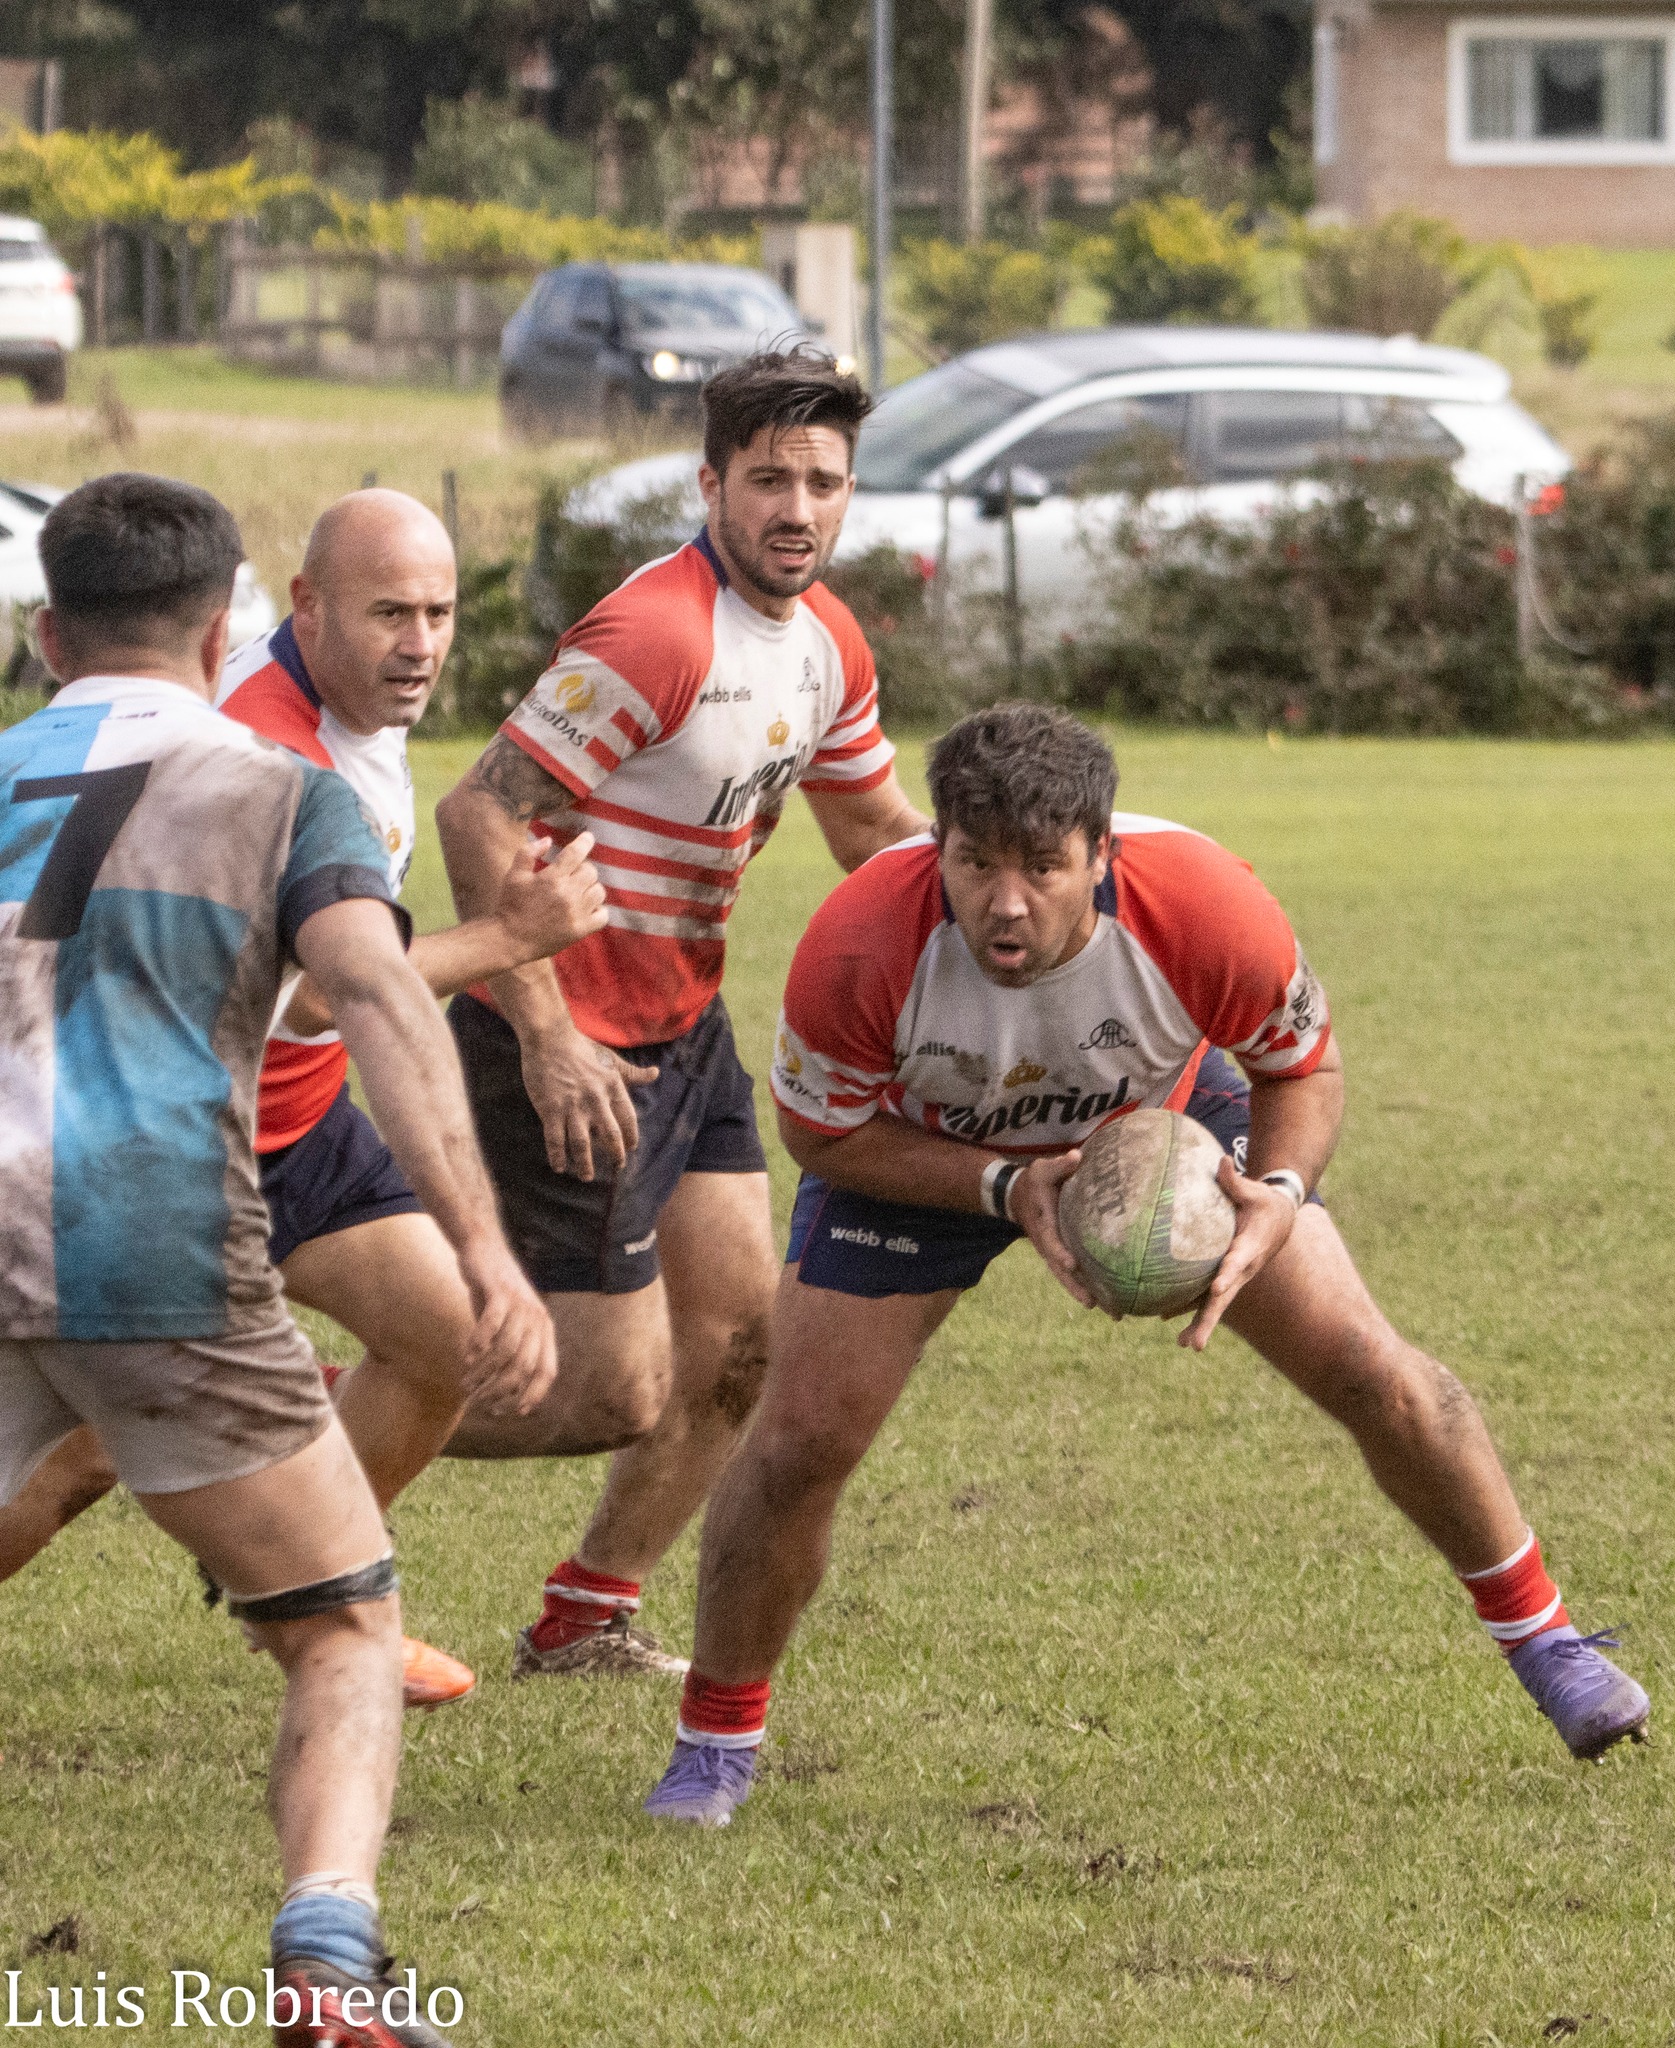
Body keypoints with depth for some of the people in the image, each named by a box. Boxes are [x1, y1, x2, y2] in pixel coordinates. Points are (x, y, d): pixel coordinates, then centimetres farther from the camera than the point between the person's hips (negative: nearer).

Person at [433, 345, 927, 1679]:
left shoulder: (826, 642, 5)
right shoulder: (655, 635, -24)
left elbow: (880, 832, 21)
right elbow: (480, 818, -24)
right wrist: (547, 1042, -26)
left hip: (684, 1026, 9)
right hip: (572, 1046, -9)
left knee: (742, 1339, 7)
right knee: (617, 1393, -9)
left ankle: (586, 1620, 23)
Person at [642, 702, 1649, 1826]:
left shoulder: (1205, 911, -37)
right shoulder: (858, 950, -39)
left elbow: (1305, 1062, -15)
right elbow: (823, 1132, -19)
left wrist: (1280, 1193, -34)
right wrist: (1006, 1187, -32)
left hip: (1162, 1119, 1)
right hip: (920, 1152, -1)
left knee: (1369, 1370, -5)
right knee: (800, 1440, -12)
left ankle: (1539, 1635, 18)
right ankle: (715, 1743, 13)